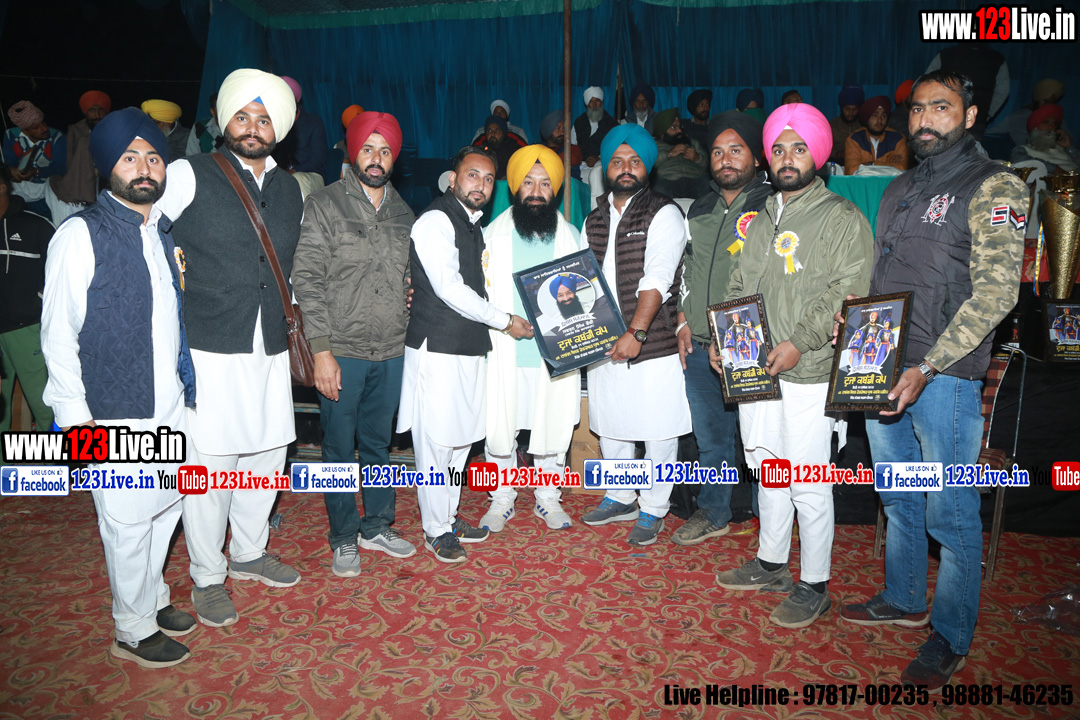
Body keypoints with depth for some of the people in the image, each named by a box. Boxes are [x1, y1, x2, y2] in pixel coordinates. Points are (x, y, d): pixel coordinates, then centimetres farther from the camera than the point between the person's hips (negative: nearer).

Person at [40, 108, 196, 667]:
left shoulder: (167, 233, 9)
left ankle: (153, 600, 39)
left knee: (164, 509, 18)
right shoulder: (80, 235, -10)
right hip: (116, 416, -6)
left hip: (170, 406, 6)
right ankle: (133, 632, 24)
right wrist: (75, 415, -12)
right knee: (127, 523, 5)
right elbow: (57, 332, -10)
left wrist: (185, 383, 14)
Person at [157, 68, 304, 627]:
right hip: (209, 349, -5)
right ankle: (207, 577, 20)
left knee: (267, 453, 13)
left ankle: (248, 552, 34)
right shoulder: (188, 176, -3)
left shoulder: (292, 189, 13)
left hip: (270, 350, 5)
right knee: (210, 462, 0)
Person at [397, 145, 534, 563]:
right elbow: (449, 288, -17)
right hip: (438, 348, -9)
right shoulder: (436, 221, -11)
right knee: (436, 441, -2)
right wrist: (504, 320, -10)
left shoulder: (475, 225, 17)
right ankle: (436, 531, 12)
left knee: (461, 437, 14)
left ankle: (448, 516, 29)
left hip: (470, 348, 9)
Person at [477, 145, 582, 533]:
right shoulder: (494, 233, 5)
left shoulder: (570, 235, 10)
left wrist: (573, 294, -9)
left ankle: (548, 497, 27)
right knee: (500, 429, 3)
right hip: (506, 352, -1)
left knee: (553, 428, 8)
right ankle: (502, 498, 22)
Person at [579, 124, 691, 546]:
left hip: (652, 344, -6)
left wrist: (636, 333, -22)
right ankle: (620, 498, 33)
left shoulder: (663, 214, -5)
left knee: (657, 431, 2)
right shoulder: (595, 219, 14)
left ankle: (653, 510, 19)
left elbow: (656, 280, -15)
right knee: (609, 425, 15)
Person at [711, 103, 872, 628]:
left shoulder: (842, 218, -3)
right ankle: (771, 564, 32)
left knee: (808, 483, -1)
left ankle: (814, 587, 14)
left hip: (809, 372, -6)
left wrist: (799, 342, -20)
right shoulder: (762, 220, 17)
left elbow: (848, 293, -12)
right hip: (754, 369, 7)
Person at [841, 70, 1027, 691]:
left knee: (951, 513, 2)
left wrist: (926, 369, -22)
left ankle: (952, 639, 18)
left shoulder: (995, 188, -5)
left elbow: (995, 292, -14)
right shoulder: (899, 190, 17)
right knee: (899, 499, 17)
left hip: (945, 377, -6)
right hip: (882, 369, 7)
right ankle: (903, 600, 35)